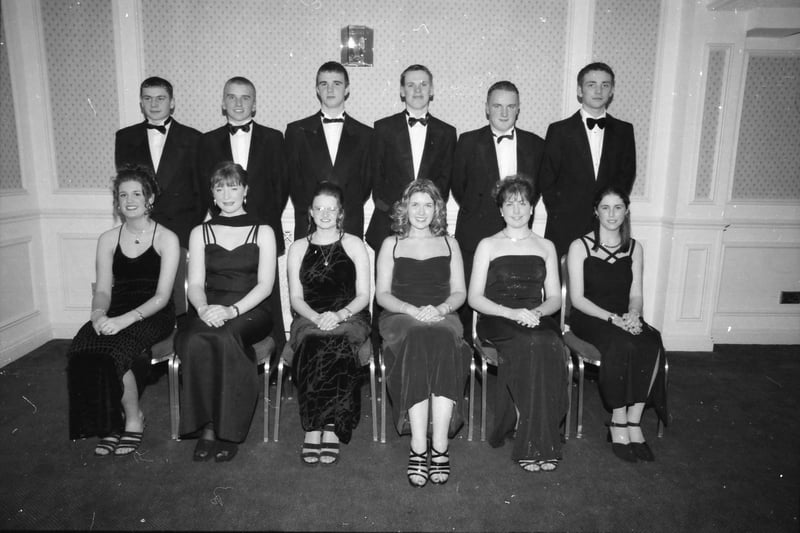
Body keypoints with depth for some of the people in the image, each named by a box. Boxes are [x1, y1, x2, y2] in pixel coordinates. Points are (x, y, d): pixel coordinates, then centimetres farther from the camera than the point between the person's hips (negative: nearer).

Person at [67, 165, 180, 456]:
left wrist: (126, 319, -24)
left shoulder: (167, 239, -2)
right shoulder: (108, 239, 12)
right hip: (116, 314, 4)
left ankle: (133, 419, -6)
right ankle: (111, 422, -6)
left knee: (113, 349, -31)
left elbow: (162, 296, -10)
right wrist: (99, 313, -18)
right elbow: (103, 290, 6)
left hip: (153, 315, -4)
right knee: (82, 350, -26)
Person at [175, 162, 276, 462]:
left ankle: (227, 431, -23)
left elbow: (265, 284, -2)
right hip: (210, 311, 2)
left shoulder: (262, 232, 9)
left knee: (224, 337, -36)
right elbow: (196, 284, 7)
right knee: (194, 342, -33)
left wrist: (232, 310, -19)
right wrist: (203, 308, -17)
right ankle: (207, 427, -22)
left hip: (250, 311, -2)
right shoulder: (200, 233, 16)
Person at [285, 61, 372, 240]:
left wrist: (346, 211, -1)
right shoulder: (296, 131, 8)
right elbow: (292, 180, 9)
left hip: (351, 228, 0)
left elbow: (366, 182, 9)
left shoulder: (365, 134, 8)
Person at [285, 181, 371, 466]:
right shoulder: (298, 248, 15)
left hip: (349, 318, -1)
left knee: (337, 347, -35)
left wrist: (339, 315, -15)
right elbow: (296, 298, 8)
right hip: (309, 318, 1)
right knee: (313, 346, -33)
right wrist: (317, 317, -13)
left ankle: (323, 428, -27)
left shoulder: (354, 245, 11)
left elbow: (363, 295, 4)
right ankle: (322, 429, -27)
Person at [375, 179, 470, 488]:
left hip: (442, 317, 1)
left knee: (443, 342, -35)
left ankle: (439, 445, -36)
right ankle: (420, 447, -37)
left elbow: (460, 292, 12)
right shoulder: (391, 244, 15)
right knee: (418, 341, -36)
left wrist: (440, 308, -9)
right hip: (400, 317, -1)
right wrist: (412, 310, -11)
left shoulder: (448, 243, 19)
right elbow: (382, 294, 7)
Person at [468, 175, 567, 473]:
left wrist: (537, 311, -10)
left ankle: (532, 444, -24)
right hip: (496, 321, -2)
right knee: (534, 345, -35)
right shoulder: (488, 246, 10)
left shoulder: (546, 247, 19)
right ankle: (540, 444, -25)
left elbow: (555, 298, 14)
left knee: (551, 345, -33)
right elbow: (475, 298, 2)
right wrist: (511, 313, -14)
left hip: (537, 320, 3)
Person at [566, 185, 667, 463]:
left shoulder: (634, 248, 13)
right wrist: (612, 318, -19)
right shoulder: (580, 247, 0)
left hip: (625, 318, 4)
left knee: (652, 344, -29)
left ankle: (633, 422, -19)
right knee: (622, 345, -34)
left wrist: (633, 314, -13)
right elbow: (577, 298, -6)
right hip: (589, 318, -4)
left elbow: (636, 294, 11)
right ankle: (619, 424, -19)